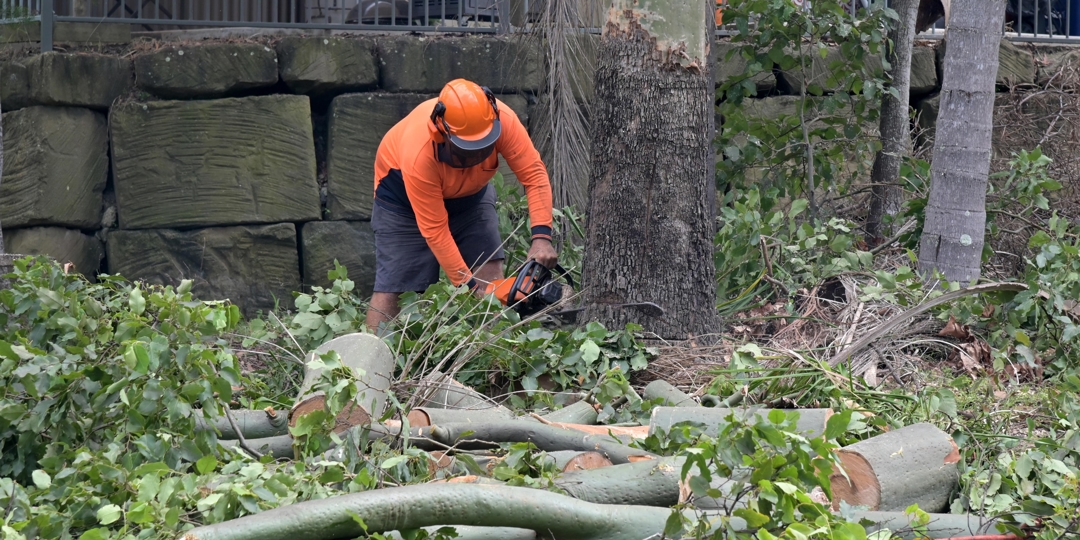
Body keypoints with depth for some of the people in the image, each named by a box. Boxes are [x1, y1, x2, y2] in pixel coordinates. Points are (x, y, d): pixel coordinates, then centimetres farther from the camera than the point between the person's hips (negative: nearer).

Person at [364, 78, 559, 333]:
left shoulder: (502, 121, -35)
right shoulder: (420, 153, -42)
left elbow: (534, 174, -30)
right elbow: (435, 231, -34)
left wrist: (541, 238, -41)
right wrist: (469, 285, -32)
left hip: (469, 189, 4)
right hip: (404, 190, -4)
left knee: (492, 277, -10)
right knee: (393, 288, -10)